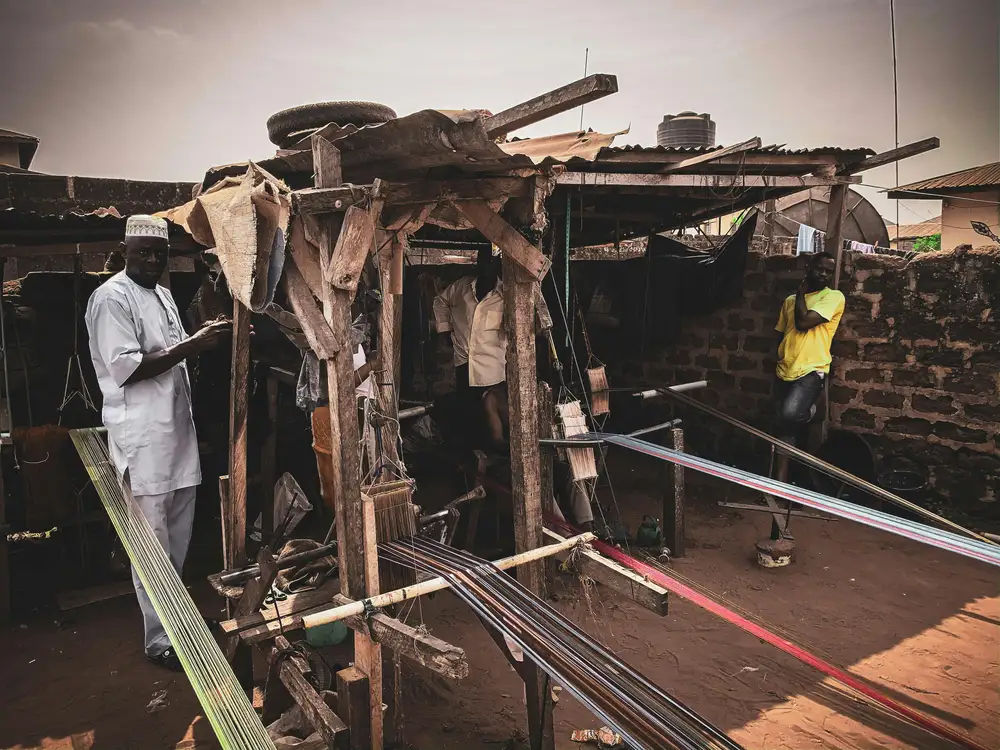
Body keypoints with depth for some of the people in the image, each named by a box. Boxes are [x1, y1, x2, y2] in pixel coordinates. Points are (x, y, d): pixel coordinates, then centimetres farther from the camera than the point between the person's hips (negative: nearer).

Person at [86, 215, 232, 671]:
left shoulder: (162, 295, 16)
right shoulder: (112, 298, -12)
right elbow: (125, 369, -20)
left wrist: (204, 338, 8)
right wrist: (191, 346, -22)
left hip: (176, 426, 9)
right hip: (142, 435, -8)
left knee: (178, 538, 16)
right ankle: (160, 640, 11)